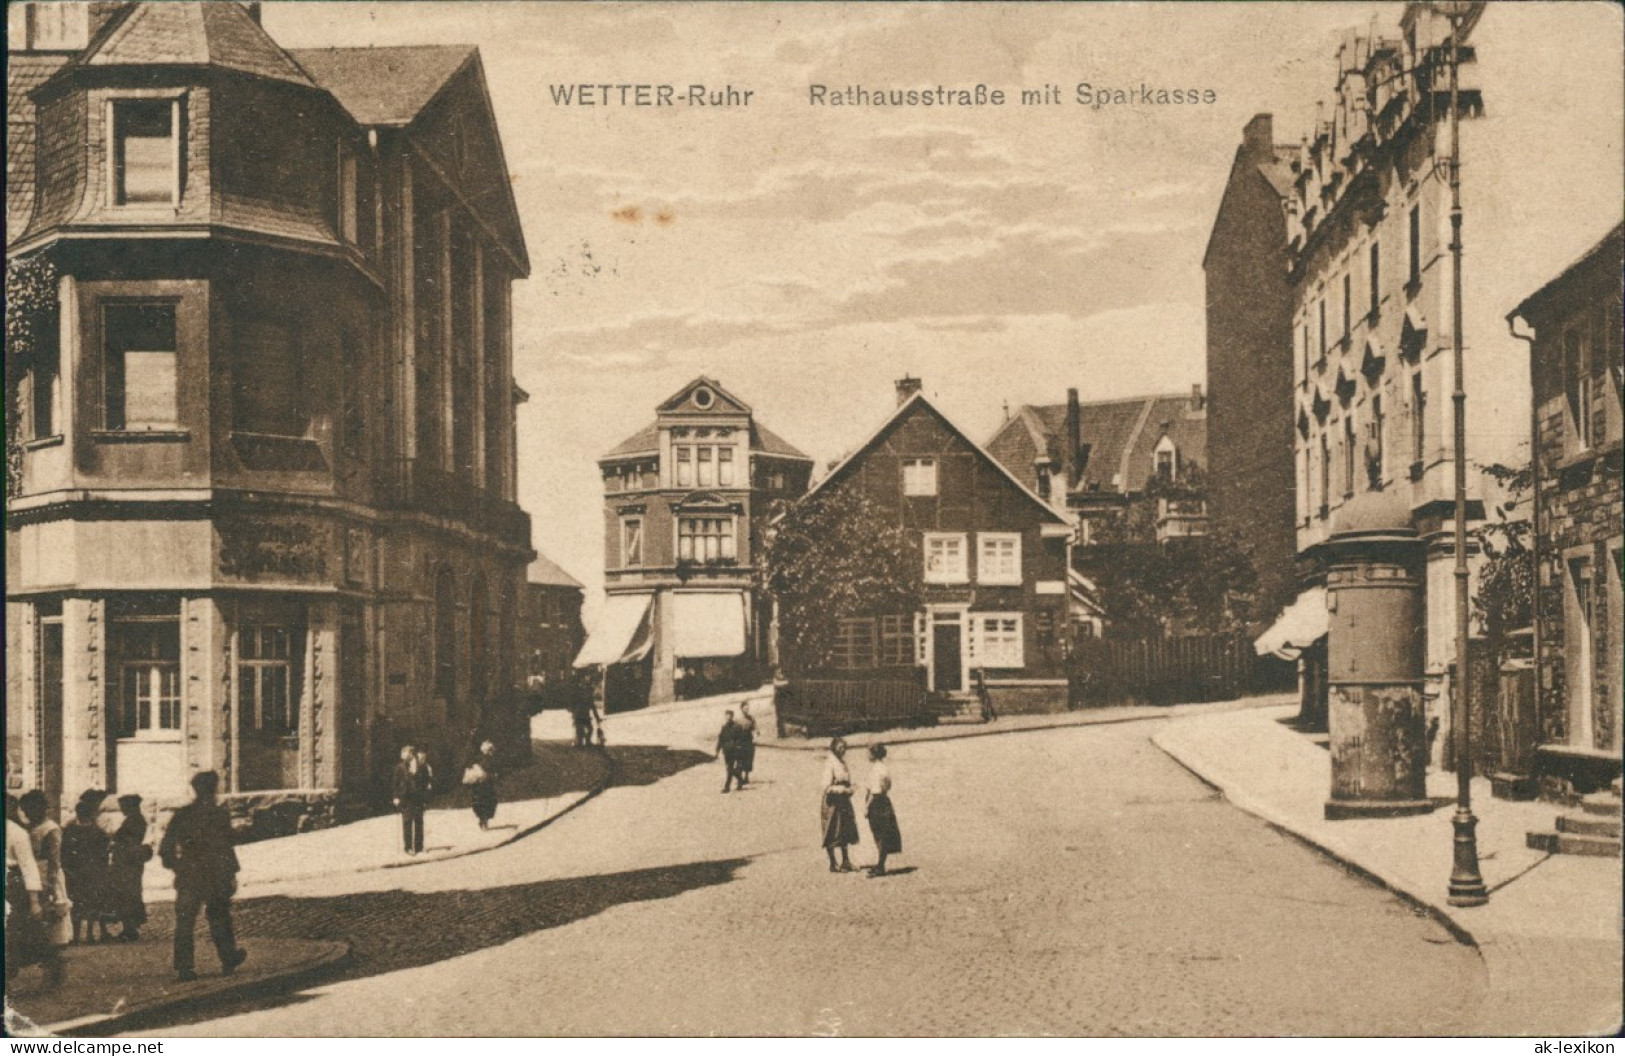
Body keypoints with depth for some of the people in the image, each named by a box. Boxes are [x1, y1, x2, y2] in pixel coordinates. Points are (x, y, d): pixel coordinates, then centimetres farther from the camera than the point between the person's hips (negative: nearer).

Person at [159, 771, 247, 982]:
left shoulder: (181, 815, 2)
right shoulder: (219, 815, -7)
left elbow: (166, 847, 4)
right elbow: (226, 848, -10)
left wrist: (174, 866, 17)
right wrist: (232, 874, -6)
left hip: (187, 877, 1)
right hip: (215, 878, -1)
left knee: (184, 922, 3)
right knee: (219, 919, 14)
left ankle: (184, 968, -2)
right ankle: (229, 960, 25)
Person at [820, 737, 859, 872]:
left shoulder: (843, 763, 12)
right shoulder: (829, 764, -13)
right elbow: (827, 787, -18)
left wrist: (849, 789, 1)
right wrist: (844, 789, -17)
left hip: (844, 801, 8)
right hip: (832, 802, -8)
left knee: (845, 833, 10)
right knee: (832, 834, -2)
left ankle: (845, 862, 18)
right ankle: (833, 864, 5)